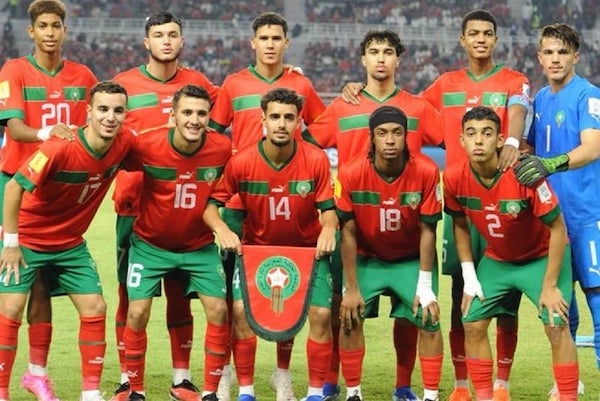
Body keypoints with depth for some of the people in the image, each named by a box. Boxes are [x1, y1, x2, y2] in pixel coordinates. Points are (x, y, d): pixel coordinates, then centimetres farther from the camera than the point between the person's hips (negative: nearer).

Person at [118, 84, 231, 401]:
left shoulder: (222, 149, -18)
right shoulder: (147, 146, -23)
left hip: (200, 245, 1)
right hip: (151, 244, -1)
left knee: (219, 311, -7)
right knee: (137, 313, -8)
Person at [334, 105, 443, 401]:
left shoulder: (426, 172, -22)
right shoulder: (351, 174, -22)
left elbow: (427, 230, -15)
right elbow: (348, 233, -14)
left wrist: (425, 287, -14)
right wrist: (351, 289, -13)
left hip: (412, 260, 0)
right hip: (367, 259, 0)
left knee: (429, 320, -12)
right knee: (350, 318, -12)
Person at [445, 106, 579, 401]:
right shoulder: (454, 179, -19)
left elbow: (558, 228, -21)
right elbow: (460, 225, 2)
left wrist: (550, 285, -19)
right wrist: (469, 278, -2)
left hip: (542, 256, -4)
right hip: (496, 260, 4)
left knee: (557, 326, -16)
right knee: (472, 324, -2)